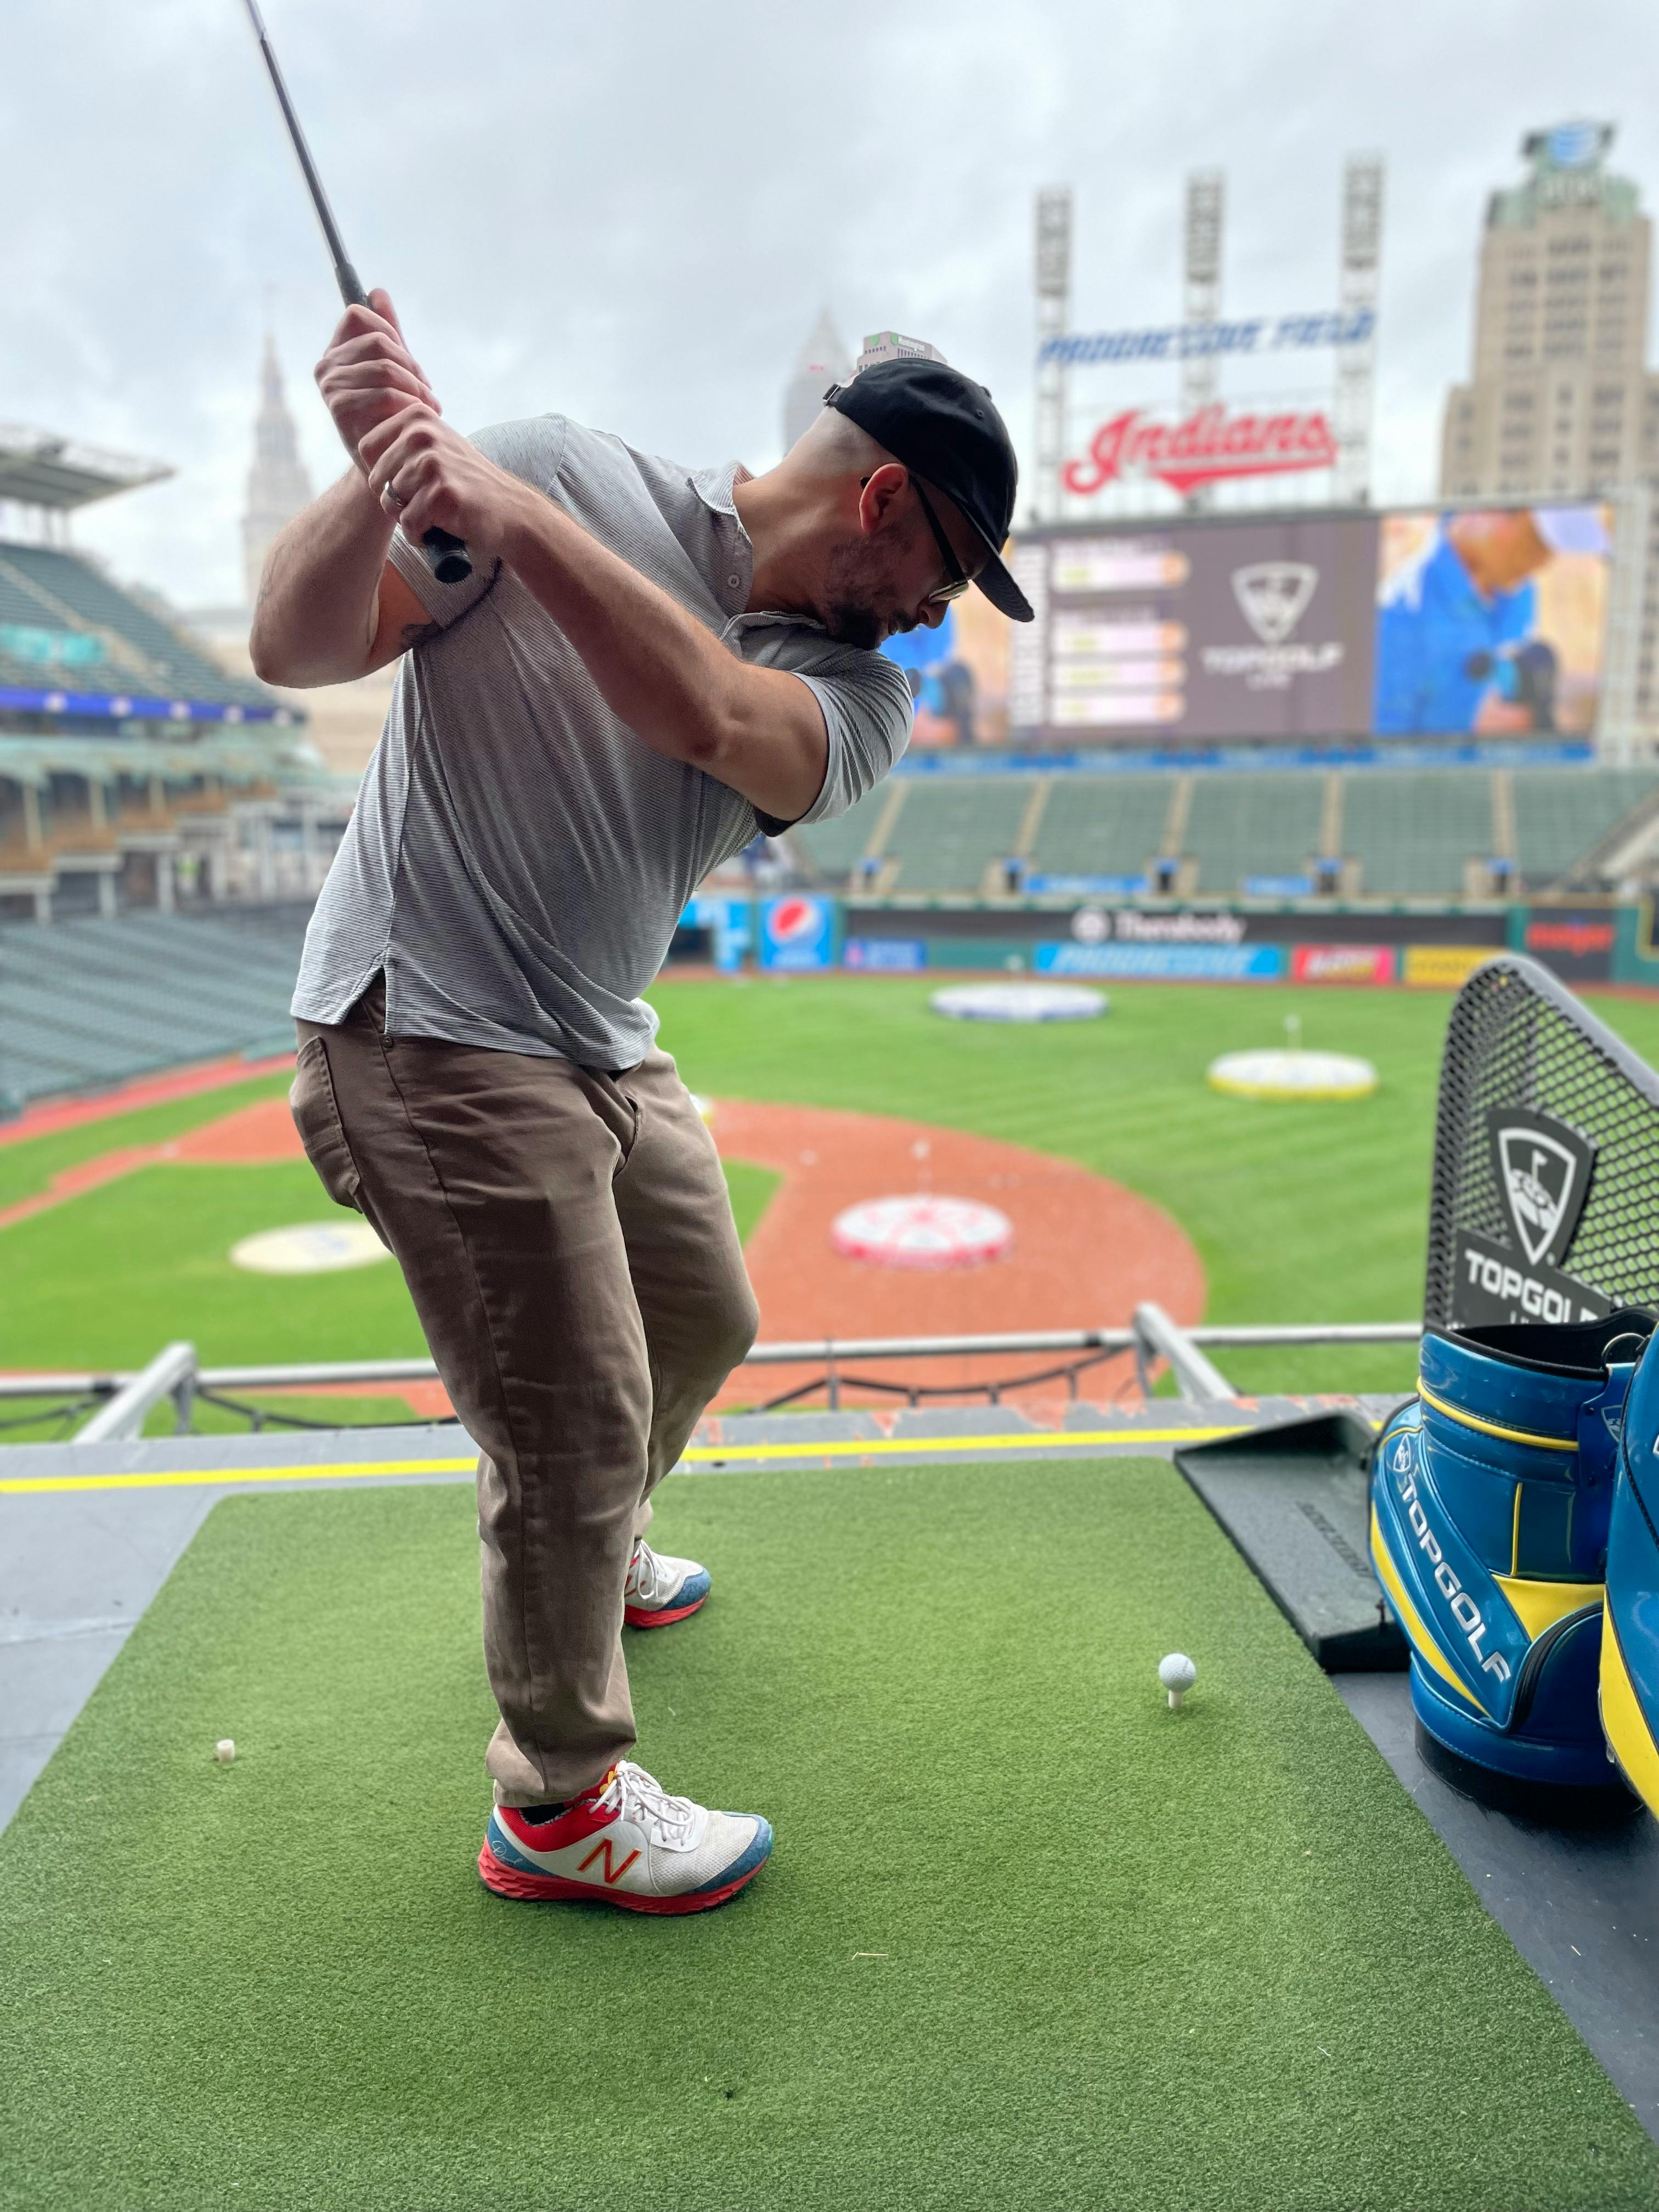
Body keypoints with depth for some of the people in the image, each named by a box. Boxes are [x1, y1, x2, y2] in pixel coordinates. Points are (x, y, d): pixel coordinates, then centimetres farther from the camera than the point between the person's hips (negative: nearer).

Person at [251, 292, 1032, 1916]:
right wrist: (378, 474, -29)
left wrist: (506, 514, -32)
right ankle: (558, 1803, 19)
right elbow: (299, 649, -12)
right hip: (426, 1035, -7)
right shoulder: (568, 468, -9)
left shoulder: (862, 690, 2)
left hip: (605, 1053, 7)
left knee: (701, 1326, 22)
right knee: (579, 1419, -5)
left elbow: (713, 717, -22)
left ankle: (575, 1563, 52)